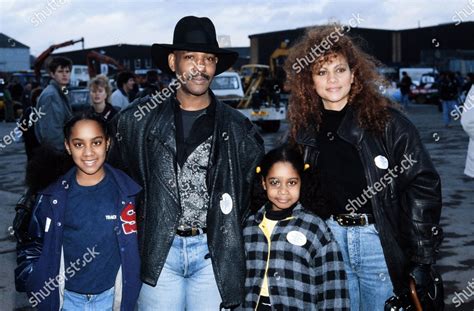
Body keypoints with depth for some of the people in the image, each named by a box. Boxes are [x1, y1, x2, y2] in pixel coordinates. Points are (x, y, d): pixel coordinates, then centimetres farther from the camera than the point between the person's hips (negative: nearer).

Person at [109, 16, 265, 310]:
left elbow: (255, 189, 12)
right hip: (157, 250, 0)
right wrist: (134, 235, 7)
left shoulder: (239, 128, 3)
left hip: (214, 252, 1)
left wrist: (232, 237, 7)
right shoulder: (139, 119, 1)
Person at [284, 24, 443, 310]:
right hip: (330, 238, 4)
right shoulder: (304, 130, 5)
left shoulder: (386, 121, -8)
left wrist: (422, 259, -13)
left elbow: (423, 185, -10)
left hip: (382, 242, -3)